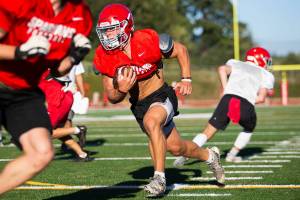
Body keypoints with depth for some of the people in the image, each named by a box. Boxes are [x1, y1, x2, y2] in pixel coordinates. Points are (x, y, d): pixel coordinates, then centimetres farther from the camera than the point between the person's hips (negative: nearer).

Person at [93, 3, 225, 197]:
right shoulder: (105, 57, -14)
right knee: (176, 148, 13)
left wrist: (186, 79, -10)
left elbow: (181, 50, -4)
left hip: (161, 95, -5)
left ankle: (159, 178, -27)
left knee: (151, 122, -36)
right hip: (138, 105, 5)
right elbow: (112, 98, -6)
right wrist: (121, 89, -28)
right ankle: (209, 155, 42)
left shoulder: (148, 41, -24)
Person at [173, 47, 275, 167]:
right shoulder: (266, 75, 25)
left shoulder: (235, 64, 30)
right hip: (247, 106, -1)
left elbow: (223, 69, 6)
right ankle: (232, 155, 22)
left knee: (209, 131, 6)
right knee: (248, 129, 30)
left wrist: (225, 90, 9)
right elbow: (261, 98, 9)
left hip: (228, 99, 1)